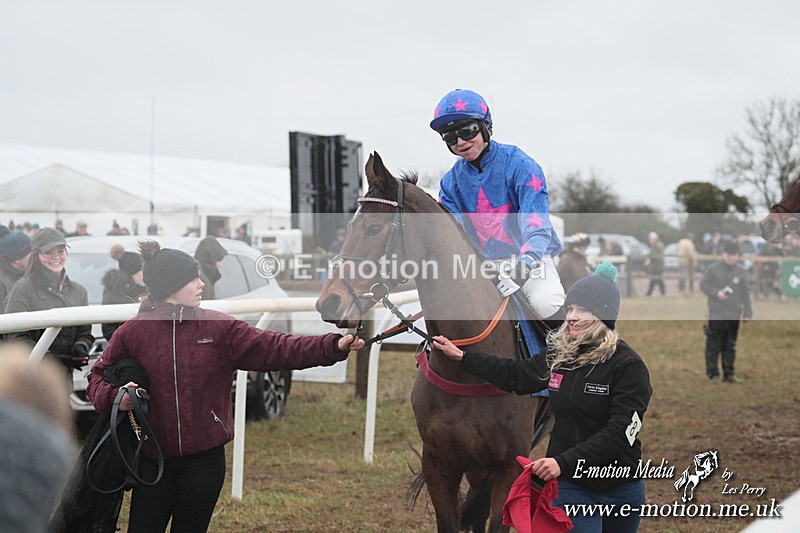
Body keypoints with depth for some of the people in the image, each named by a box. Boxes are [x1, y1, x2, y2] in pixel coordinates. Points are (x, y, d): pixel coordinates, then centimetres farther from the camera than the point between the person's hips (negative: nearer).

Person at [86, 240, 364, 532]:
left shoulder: (218, 327, 0)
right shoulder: (132, 332, -2)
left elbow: (273, 347, -8)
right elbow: (98, 375, 11)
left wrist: (333, 346, -19)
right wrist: (112, 396, -12)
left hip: (203, 460, 1)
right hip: (153, 460, -1)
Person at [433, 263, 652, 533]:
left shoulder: (629, 366, -14)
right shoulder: (558, 355, 1)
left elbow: (620, 432, -21)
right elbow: (515, 374, 19)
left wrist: (564, 462, -27)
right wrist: (462, 356, 22)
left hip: (621, 488, -2)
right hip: (571, 486, 2)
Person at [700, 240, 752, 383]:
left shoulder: (741, 272, 8)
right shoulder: (713, 269, -1)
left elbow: (746, 294, 11)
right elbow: (703, 285, 1)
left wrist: (747, 313, 7)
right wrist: (716, 293, -15)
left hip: (734, 315, 3)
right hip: (716, 314, -3)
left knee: (730, 346, 9)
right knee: (713, 346, -2)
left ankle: (729, 373, 16)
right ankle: (712, 374, 3)